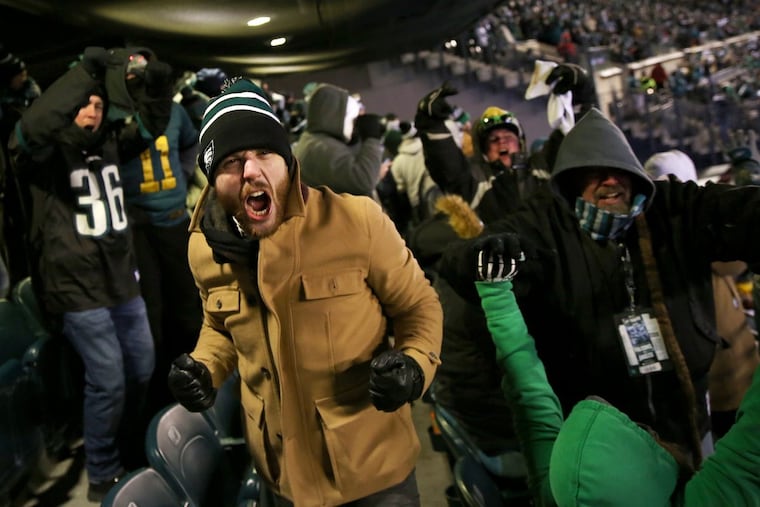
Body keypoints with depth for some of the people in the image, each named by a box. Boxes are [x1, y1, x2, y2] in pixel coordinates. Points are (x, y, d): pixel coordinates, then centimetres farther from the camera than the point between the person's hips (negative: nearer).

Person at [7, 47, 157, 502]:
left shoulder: (109, 145, 11)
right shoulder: (48, 153, -8)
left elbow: (152, 125, 11)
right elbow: (30, 129, -31)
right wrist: (87, 71, -32)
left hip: (123, 280, 7)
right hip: (79, 289, -7)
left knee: (142, 367, 16)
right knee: (107, 382, -3)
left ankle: (126, 438, 42)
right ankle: (103, 475, 18)